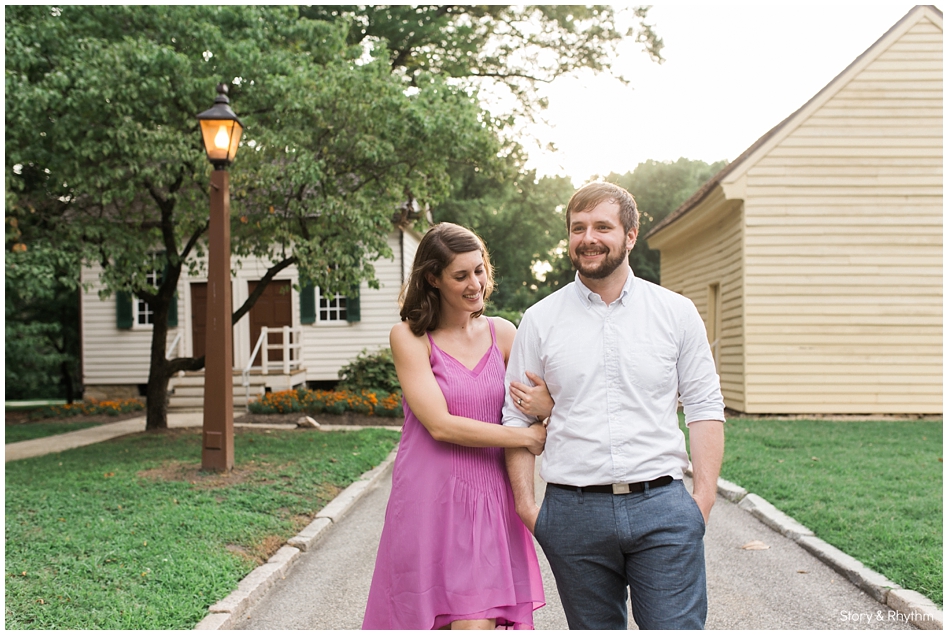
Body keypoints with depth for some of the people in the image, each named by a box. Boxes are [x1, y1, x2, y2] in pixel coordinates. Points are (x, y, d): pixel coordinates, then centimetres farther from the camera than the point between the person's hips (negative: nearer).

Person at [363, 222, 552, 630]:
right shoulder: (410, 337, -2)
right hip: (432, 501, -2)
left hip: (490, 500, 3)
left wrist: (548, 407, -11)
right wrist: (525, 436, -11)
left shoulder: (502, 333, 8)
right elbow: (440, 425, -11)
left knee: (480, 620, -3)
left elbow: (531, 411, 13)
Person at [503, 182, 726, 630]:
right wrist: (525, 505, 0)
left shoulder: (676, 312, 6)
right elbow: (516, 418, 7)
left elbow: (704, 407, 6)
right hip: (574, 512, 1)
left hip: (662, 508, 0)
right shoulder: (540, 320, 5)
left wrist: (704, 497, -3)